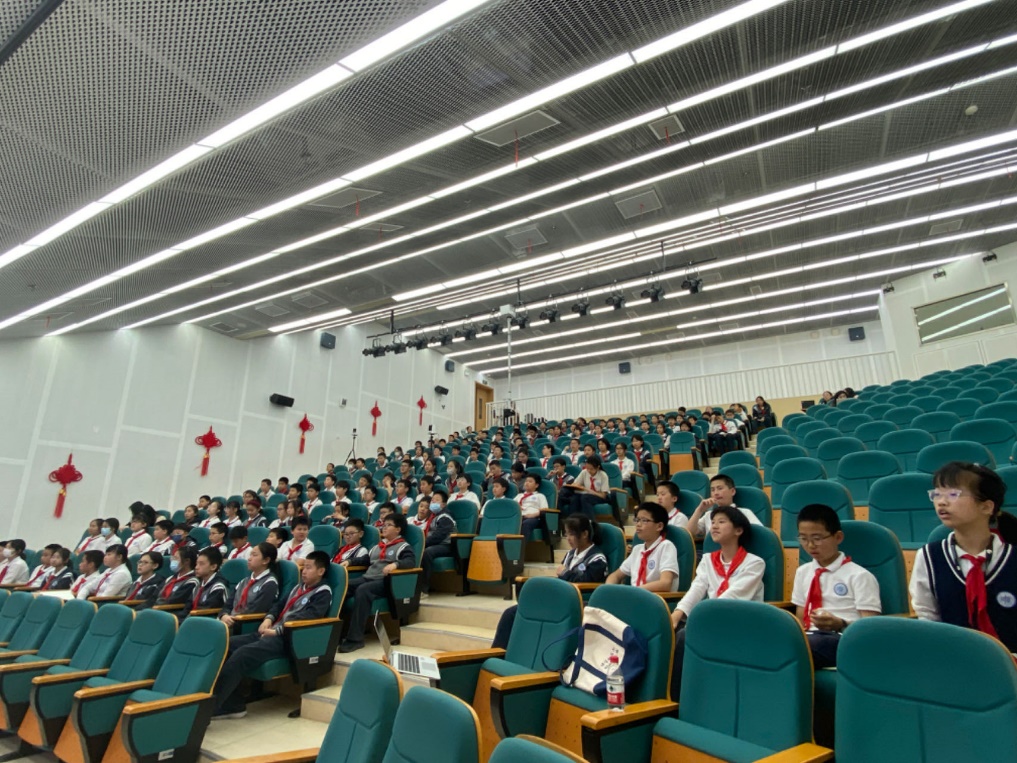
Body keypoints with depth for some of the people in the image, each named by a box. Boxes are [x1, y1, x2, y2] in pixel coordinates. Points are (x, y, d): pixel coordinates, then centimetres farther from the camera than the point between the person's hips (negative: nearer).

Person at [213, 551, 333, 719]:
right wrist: (268, 619, 3)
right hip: (271, 632, 9)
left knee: (241, 654, -27)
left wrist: (277, 630, -20)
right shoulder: (298, 587, 23)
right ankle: (233, 705, -7)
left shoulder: (323, 593, -3)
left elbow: (306, 617, -16)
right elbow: (280, 604, 25)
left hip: (287, 639, -9)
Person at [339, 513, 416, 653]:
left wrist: (395, 564, -30)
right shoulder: (377, 546, 28)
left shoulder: (403, 546, 4)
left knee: (362, 590, -36)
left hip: (384, 581, -7)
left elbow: (411, 562, -12)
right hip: (367, 577, 7)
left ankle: (355, 638, -34)